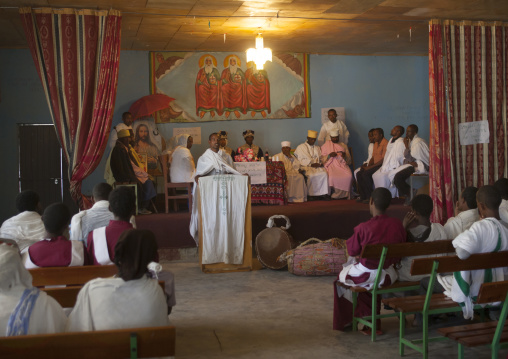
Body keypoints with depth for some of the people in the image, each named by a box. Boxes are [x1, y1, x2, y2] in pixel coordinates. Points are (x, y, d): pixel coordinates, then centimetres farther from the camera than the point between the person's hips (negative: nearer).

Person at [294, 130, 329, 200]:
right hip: (306, 166, -4)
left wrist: (320, 164, -5)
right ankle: (310, 194, -24)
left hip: (317, 166, 4)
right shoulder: (301, 147, 9)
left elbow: (321, 159, 19)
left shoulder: (317, 148, 26)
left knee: (324, 173, -27)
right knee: (311, 175, -36)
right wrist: (311, 164, -15)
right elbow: (301, 160, -2)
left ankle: (323, 193, -25)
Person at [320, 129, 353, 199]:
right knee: (332, 177, -37)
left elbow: (349, 161, 16)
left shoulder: (343, 146, 21)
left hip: (342, 165, 2)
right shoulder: (326, 145, 16)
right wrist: (329, 155, -10)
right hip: (331, 165, -2)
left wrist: (344, 156, -6)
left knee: (349, 176, -31)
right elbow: (322, 159, 8)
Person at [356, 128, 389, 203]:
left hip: (382, 165, -9)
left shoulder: (385, 143, -11)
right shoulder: (375, 144, 19)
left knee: (365, 174, -27)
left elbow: (383, 159, -18)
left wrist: (370, 167, -19)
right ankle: (362, 196, -6)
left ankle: (370, 196, -17)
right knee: (359, 174, -9)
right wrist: (368, 165, 0)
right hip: (375, 165, 9)